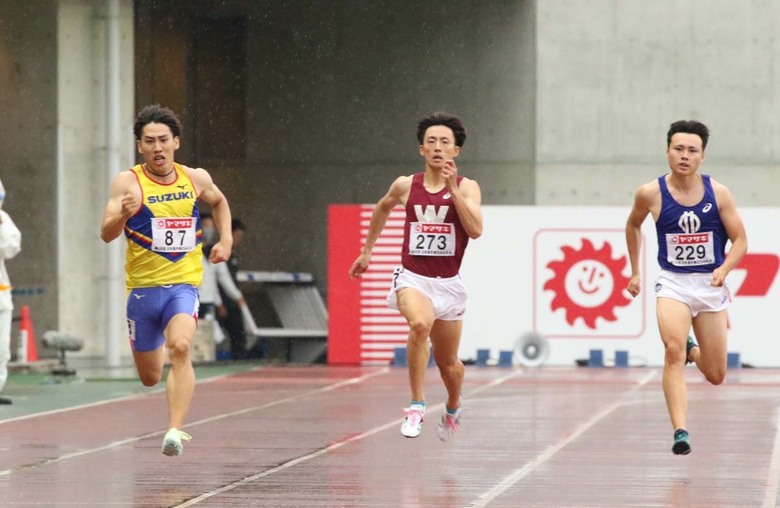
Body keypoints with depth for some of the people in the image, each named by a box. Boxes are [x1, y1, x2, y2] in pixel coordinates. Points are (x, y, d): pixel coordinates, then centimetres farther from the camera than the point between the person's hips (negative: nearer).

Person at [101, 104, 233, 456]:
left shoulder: (196, 179, 2)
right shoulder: (128, 182, -8)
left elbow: (219, 201, 26)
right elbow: (106, 235, -18)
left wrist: (226, 239, 13)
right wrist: (123, 214, -38)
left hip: (183, 283, 0)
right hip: (143, 286, 0)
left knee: (180, 347, -29)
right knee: (150, 378, 12)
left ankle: (175, 430, -33)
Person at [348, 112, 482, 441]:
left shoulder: (467, 188, -4)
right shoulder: (405, 186, 0)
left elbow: (475, 230, -20)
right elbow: (383, 208, 23)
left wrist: (452, 189, -23)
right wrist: (367, 250, 26)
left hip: (447, 283, 1)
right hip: (412, 278, -1)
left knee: (448, 363, 12)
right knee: (420, 323, -34)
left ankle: (452, 409, 46)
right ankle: (417, 406, -28)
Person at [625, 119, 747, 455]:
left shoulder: (718, 193, -8)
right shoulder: (651, 194, -8)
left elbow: (740, 241, -2)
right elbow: (633, 226, 14)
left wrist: (724, 269, -21)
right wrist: (635, 272, 15)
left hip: (711, 285, 2)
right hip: (672, 282, -2)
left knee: (715, 376, 9)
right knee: (673, 352, -28)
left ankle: (694, 351, 45)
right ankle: (680, 432, -32)